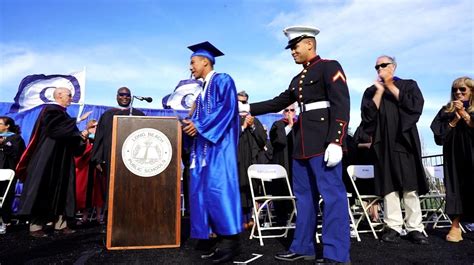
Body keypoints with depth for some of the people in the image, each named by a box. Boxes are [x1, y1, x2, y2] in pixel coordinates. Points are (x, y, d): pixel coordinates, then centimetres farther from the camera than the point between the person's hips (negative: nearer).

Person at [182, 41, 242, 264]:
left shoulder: (222, 80, -1)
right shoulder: (202, 89, 25)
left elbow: (227, 108, -15)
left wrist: (199, 126, -17)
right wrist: (190, 124, 3)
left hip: (218, 143, -9)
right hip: (203, 146, 9)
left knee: (217, 188, -15)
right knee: (204, 190, 3)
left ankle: (231, 239, -8)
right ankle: (222, 239, 6)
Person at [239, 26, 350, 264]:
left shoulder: (329, 67, -1)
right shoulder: (298, 79, 22)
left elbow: (341, 105, -11)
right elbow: (278, 103, 23)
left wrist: (335, 142, -20)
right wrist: (247, 108, 17)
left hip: (324, 139, -8)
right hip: (303, 141, 9)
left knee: (332, 194, -5)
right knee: (304, 195, 10)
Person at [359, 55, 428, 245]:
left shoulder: (409, 85, 11)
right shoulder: (371, 91, 13)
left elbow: (415, 106, -8)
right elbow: (367, 115, -2)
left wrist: (390, 86, -4)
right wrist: (380, 90, -4)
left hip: (404, 141, -1)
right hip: (384, 143, 1)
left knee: (410, 187, -2)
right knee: (389, 186, -2)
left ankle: (414, 228, 4)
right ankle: (393, 227, 2)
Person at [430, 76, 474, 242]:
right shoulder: (446, 111, 10)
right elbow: (440, 134, 1)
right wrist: (455, 119, -7)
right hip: (454, 156, 1)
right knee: (456, 189, -2)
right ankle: (455, 227, -3)